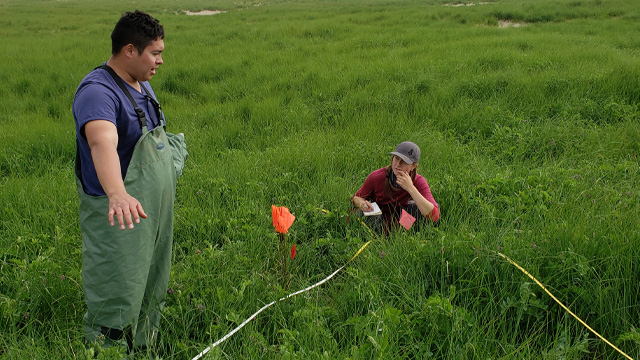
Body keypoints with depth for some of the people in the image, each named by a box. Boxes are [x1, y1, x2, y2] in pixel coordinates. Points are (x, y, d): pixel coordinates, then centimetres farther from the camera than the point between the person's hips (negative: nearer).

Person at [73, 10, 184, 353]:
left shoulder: (142, 85, 8)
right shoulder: (97, 91, -23)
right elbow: (102, 144, -42)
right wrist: (117, 195, -56)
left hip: (154, 212, 9)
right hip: (120, 220, -9)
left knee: (150, 289, 20)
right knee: (118, 297, -3)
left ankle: (144, 349, 36)